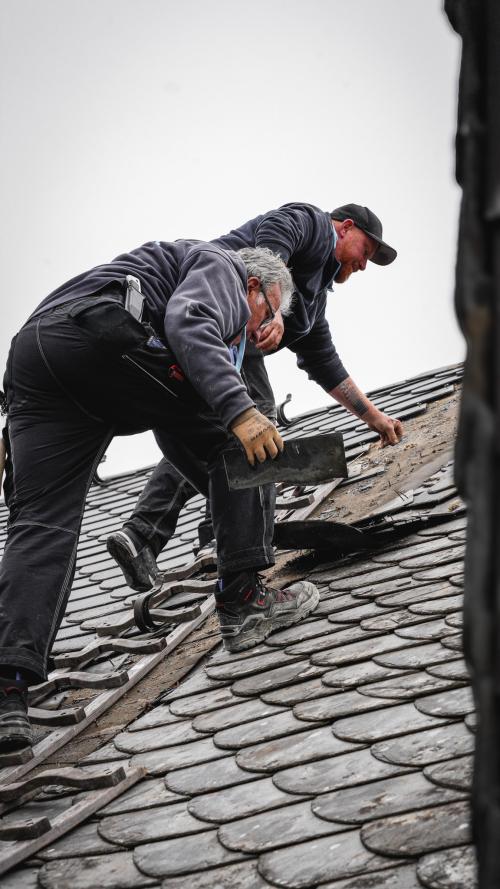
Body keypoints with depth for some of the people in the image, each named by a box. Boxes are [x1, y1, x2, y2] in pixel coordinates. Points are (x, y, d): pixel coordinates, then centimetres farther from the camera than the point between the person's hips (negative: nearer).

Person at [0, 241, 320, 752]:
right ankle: (243, 599, 5)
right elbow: (187, 322, -8)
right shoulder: (223, 269, 19)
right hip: (99, 332, -8)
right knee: (235, 441, 7)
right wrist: (239, 410, -17)